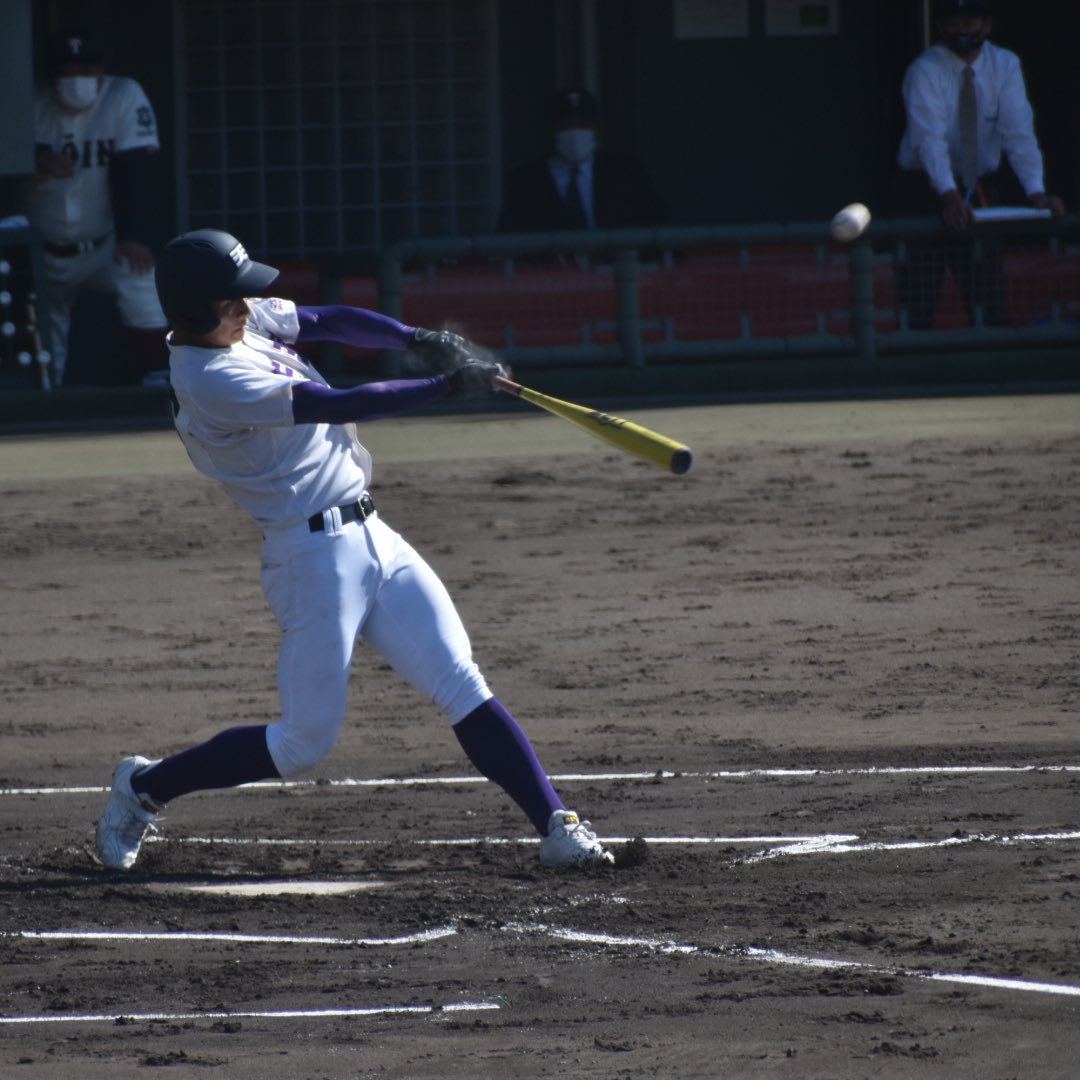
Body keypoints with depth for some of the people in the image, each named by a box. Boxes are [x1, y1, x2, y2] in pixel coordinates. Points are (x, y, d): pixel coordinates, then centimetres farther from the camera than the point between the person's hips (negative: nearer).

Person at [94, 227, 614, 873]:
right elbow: (339, 406, -23)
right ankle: (144, 787, 17)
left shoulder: (245, 323, 6)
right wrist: (446, 385, -20)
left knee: (463, 686, -2)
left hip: (370, 536, 8)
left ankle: (558, 828, -7)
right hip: (316, 552, -8)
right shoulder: (212, 380, -21)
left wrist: (417, 339, -10)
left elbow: (333, 323, 8)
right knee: (305, 744, -1)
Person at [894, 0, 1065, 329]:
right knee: (917, 310, -8)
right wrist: (950, 197, -42)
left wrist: (1037, 194, -28)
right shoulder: (925, 71, -14)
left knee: (990, 311, -3)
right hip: (927, 188, -3)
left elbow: (1019, 133, -13)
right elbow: (929, 139, -27)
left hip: (980, 190, 3)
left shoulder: (1005, 66, -4)